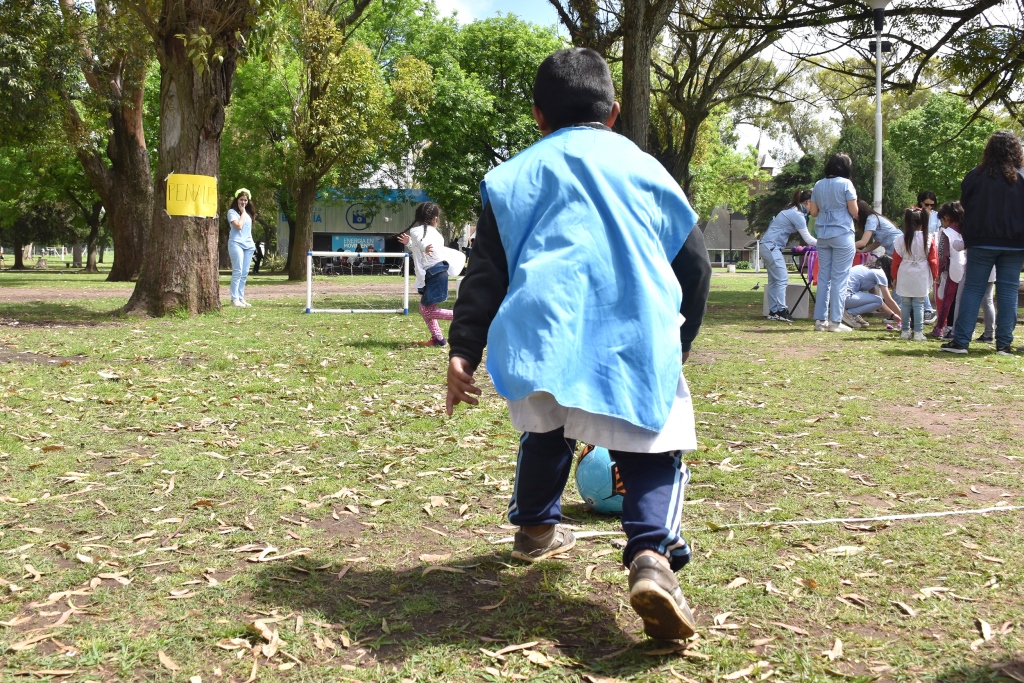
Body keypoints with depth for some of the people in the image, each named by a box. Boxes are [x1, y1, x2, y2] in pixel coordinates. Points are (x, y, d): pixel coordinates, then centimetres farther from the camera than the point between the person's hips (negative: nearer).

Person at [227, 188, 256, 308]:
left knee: (245, 273, 4)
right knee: (237, 272, -13)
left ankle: (241, 297, 8)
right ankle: (234, 299, -13)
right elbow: (239, 226, -14)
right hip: (236, 244, -6)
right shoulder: (232, 212, -1)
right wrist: (242, 212, -5)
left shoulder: (248, 213, 18)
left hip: (248, 245, 6)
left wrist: (251, 242, 13)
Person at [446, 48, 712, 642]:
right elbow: (695, 268, 22)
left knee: (547, 426, 28)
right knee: (656, 455, 6)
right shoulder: (646, 169, 21)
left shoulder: (517, 174, 18)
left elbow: (487, 270, 8)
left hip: (544, 337, 1)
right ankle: (653, 557, -20)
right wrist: (680, 342, 35)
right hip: (637, 341, -1)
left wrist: (463, 351, 5)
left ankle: (535, 528, 43)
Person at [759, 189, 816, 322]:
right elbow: (808, 239, -13)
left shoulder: (792, 211, 15)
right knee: (782, 278, -11)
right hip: (771, 246, -10)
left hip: (769, 246, 10)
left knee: (774, 280, 9)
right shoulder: (797, 215, -15)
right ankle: (781, 311, -13)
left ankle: (773, 311, 10)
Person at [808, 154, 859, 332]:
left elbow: (813, 211, 11)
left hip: (823, 235, 5)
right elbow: (854, 212, -8)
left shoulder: (818, 185, 8)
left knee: (823, 277, 9)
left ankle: (820, 319, 9)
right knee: (839, 279, -2)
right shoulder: (846, 184, -7)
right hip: (842, 235, -5)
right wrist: (856, 215, 14)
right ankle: (835, 321, -2)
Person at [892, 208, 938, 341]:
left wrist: (895, 277, 13)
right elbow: (933, 260, 1)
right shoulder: (929, 240, -4)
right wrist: (934, 276, 13)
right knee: (919, 304, 2)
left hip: (905, 276, 0)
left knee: (905, 304, 9)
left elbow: (896, 260, 1)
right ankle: (918, 332, 0)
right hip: (921, 277, 0)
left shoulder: (902, 240, -4)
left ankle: (905, 331, 13)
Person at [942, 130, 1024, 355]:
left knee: (973, 289, 4)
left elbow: (965, 206, 5)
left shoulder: (975, 176, -4)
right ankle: (1004, 343, 5)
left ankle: (960, 341, -1)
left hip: (982, 242, -1)